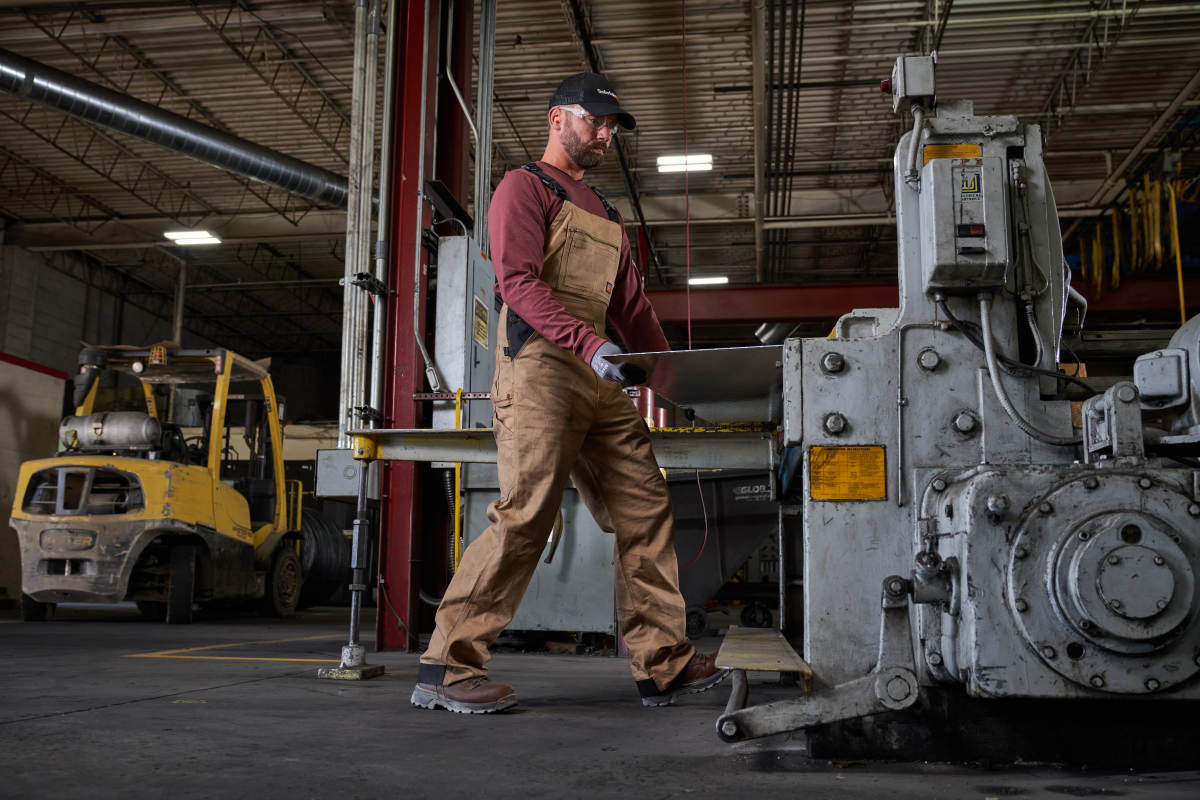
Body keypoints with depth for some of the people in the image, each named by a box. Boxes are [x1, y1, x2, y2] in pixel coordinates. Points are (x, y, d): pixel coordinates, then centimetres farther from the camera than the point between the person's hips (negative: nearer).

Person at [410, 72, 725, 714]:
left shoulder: (604, 213, 29)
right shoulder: (525, 187, 5)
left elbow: (632, 308, 28)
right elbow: (518, 280, -12)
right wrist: (589, 343, -24)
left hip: (602, 382, 8)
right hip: (540, 367, -8)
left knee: (645, 513, 4)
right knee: (524, 517, -15)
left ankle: (663, 666, 11)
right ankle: (446, 668, -8)